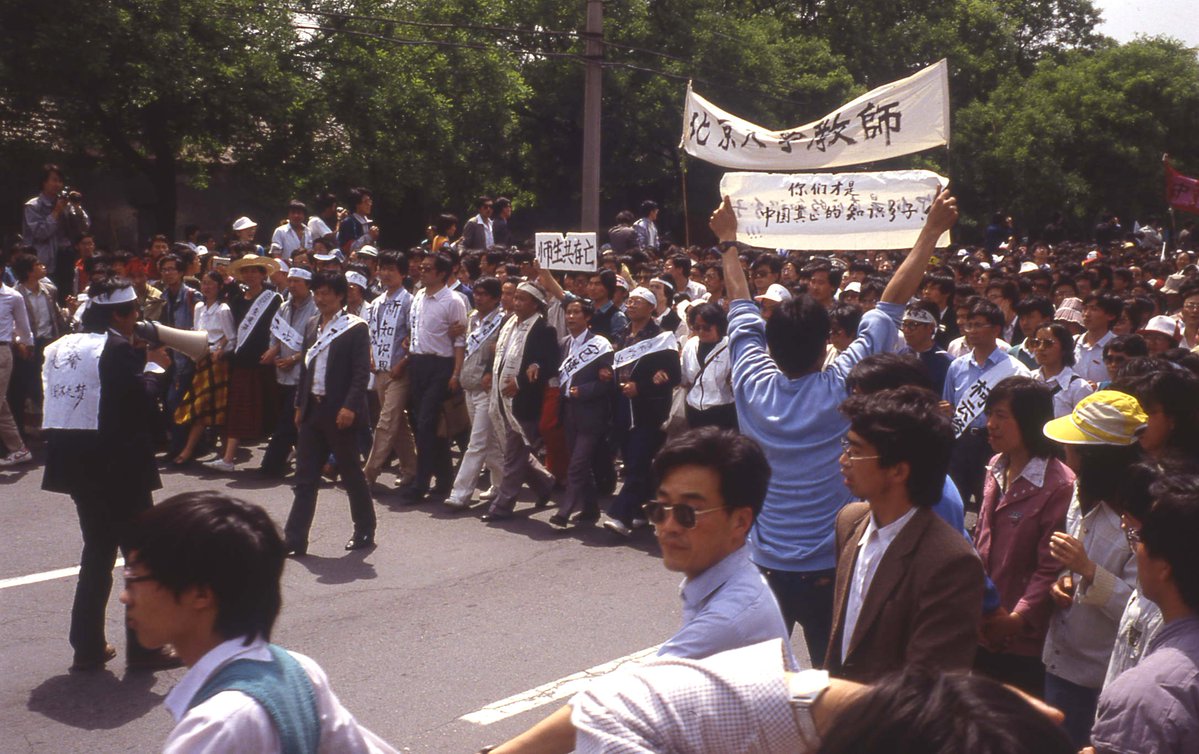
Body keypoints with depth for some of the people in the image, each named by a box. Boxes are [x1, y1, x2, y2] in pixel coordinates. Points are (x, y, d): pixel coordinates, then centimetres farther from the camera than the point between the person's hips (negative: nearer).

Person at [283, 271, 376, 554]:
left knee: (351, 473, 5)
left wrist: (349, 407, -20)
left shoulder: (356, 327, -7)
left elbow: (361, 372, -12)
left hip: (340, 413, -6)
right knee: (305, 477, 4)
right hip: (313, 410, 6)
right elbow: (306, 368, 18)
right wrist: (300, 404, 15)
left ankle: (365, 530, 20)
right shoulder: (312, 326, 14)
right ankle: (295, 539, 6)